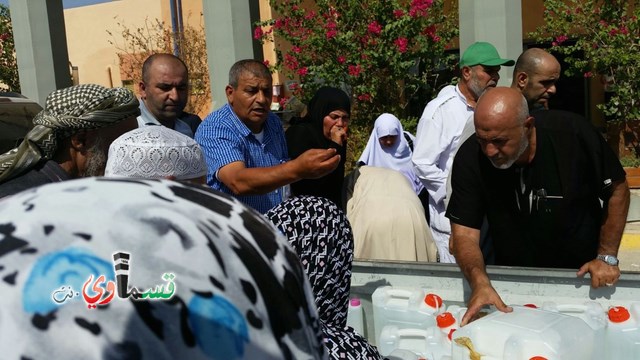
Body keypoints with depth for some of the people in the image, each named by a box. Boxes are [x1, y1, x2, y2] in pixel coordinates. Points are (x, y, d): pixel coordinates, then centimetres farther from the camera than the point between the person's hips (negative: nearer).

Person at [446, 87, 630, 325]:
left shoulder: (572, 133, -24)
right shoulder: (470, 158, -22)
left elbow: (617, 189, -9)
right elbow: (465, 233, -21)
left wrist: (607, 257, -12)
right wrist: (479, 282, -39)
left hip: (581, 276, 0)